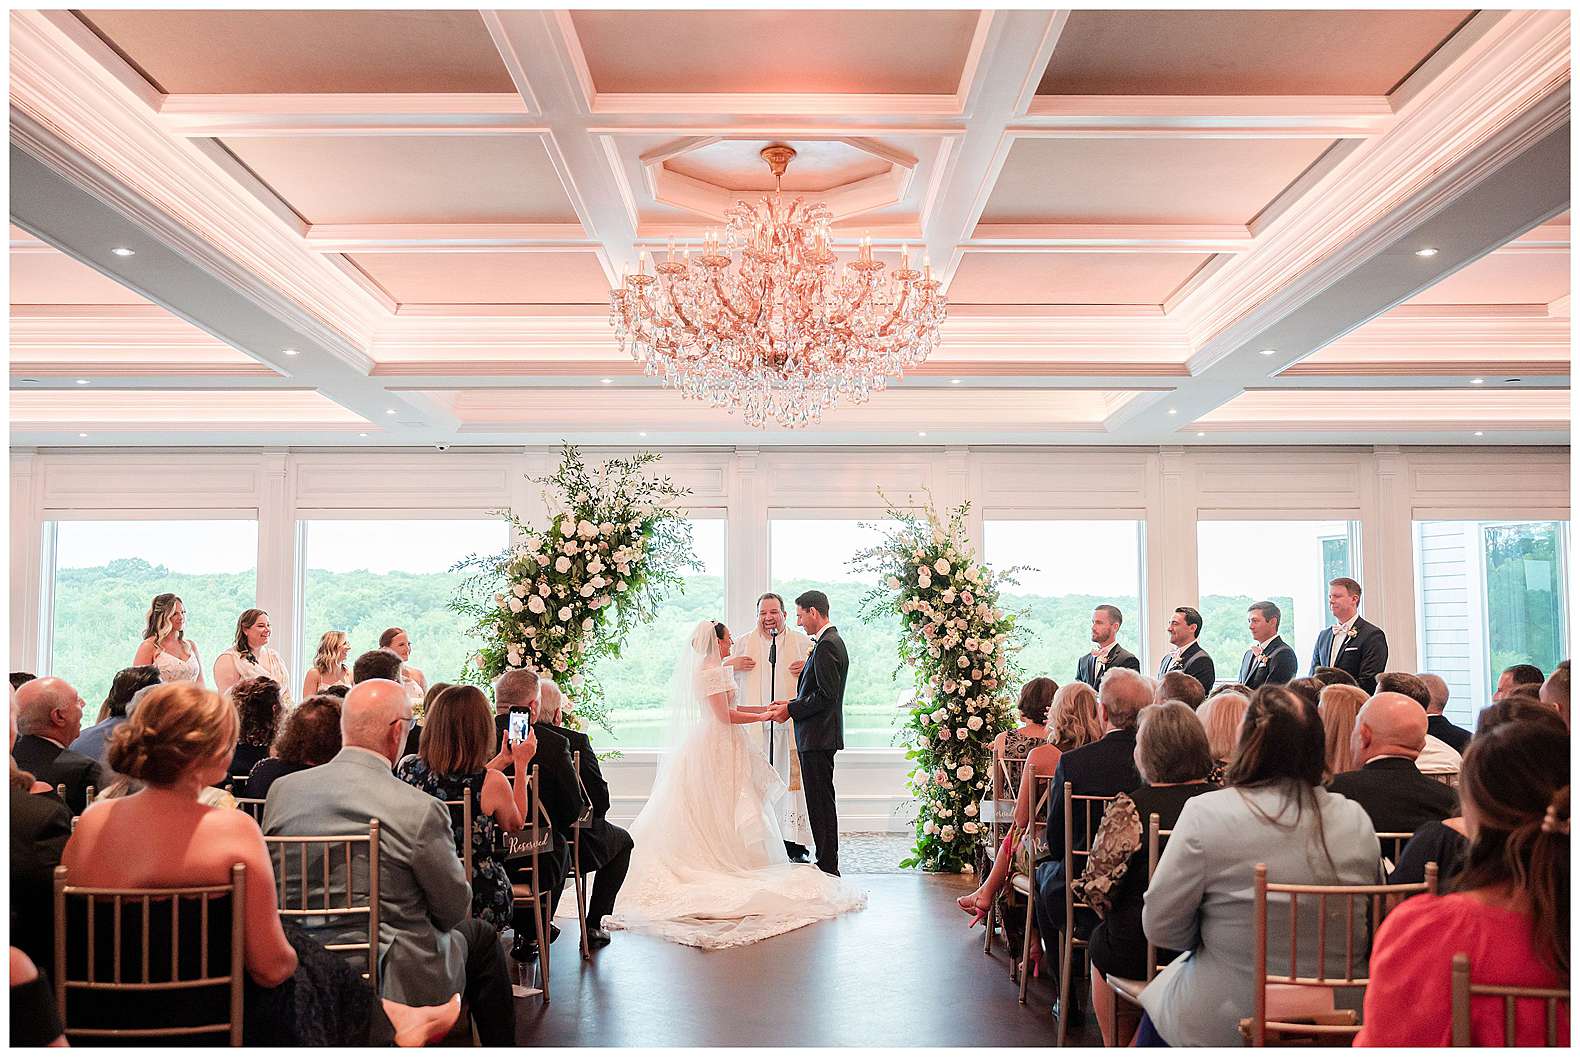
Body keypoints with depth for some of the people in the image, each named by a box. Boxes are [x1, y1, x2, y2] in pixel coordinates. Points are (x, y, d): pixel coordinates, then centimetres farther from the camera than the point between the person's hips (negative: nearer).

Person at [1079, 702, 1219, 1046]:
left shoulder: (1129, 809, -18)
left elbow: (1096, 886, -16)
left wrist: (1117, 920, 5)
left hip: (1138, 953, -4)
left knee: (1100, 942, 28)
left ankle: (1116, 1045, 39)